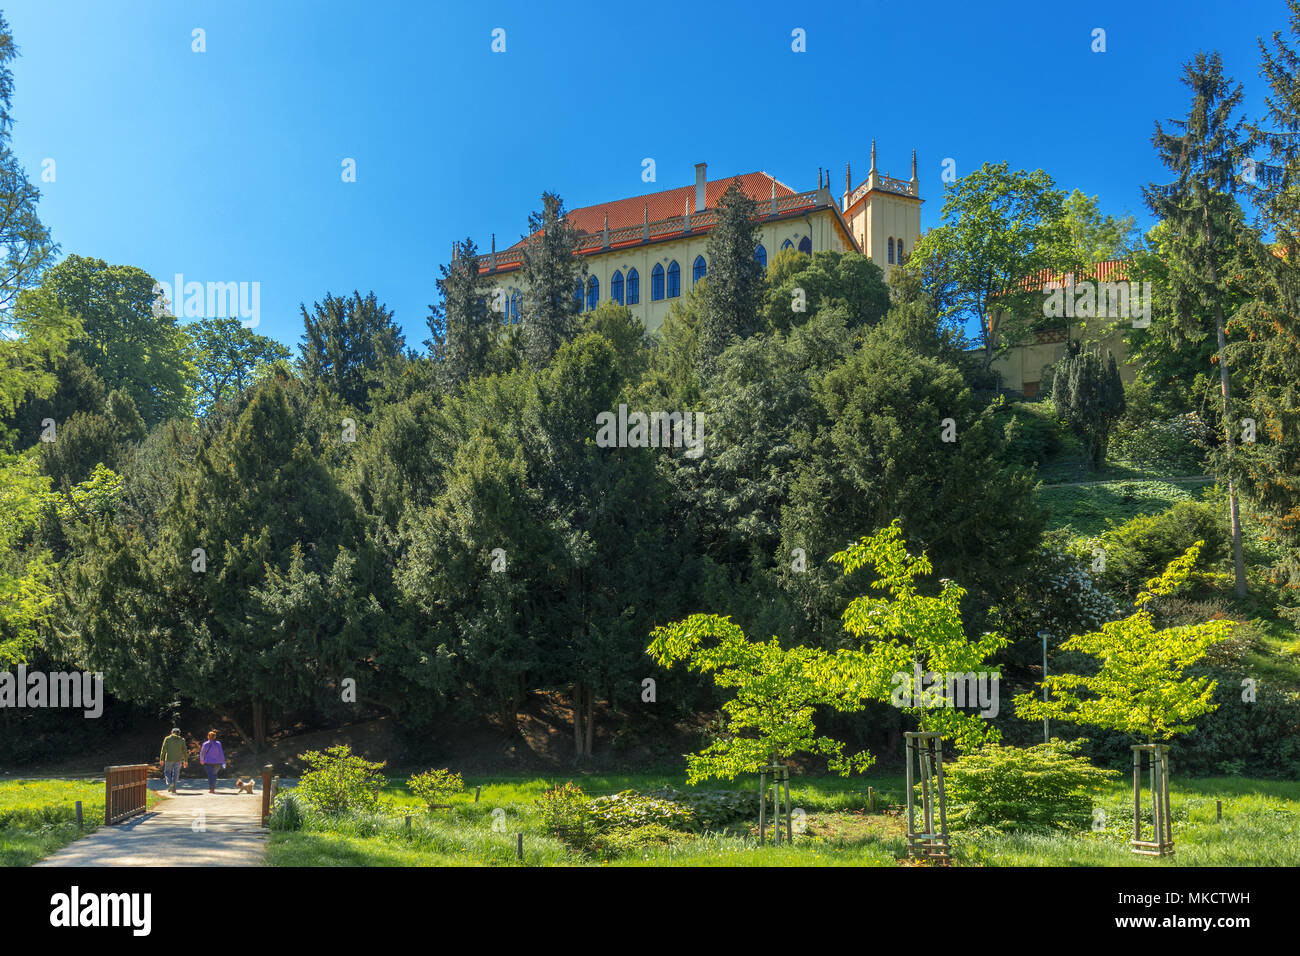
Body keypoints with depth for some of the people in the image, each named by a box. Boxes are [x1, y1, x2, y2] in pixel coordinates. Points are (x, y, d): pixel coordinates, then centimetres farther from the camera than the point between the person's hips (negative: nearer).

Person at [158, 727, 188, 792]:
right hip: (178, 759, 1)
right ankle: (174, 788, 4)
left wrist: (161, 759, -2)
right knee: (176, 773, 8)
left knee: (167, 772, 10)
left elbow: (163, 749, -4)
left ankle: (170, 783, -15)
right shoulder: (182, 740, 3)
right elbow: (184, 751, 3)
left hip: (169, 759, -1)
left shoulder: (167, 739, 1)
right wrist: (185, 761, 6)